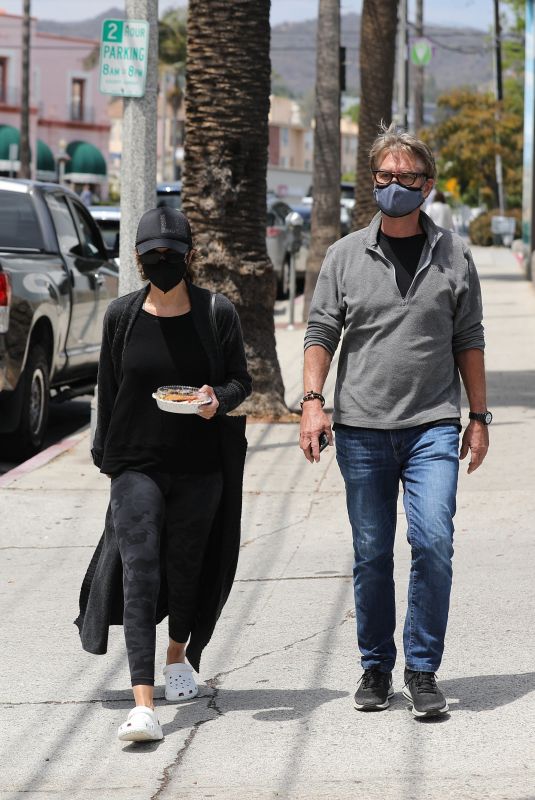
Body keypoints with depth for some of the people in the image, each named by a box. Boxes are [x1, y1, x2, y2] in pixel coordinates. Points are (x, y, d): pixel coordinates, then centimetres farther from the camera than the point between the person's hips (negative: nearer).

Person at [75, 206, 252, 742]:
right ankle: (143, 706, -24)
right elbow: (108, 390, 10)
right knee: (139, 570, -14)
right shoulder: (122, 316, 1)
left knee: (186, 564, 15)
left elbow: (241, 379, 4)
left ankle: (179, 658, 45)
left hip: (201, 465, 1)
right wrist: (106, 455, 13)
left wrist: (219, 399, -17)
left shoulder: (216, 313, -2)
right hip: (137, 463, -1)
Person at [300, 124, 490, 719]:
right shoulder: (346, 256, 7)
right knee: (371, 554, 5)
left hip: (432, 426, -1)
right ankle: (375, 668, 19)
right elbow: (320, 334, 7)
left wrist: (479, 416, 8)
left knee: (433, 542, -13)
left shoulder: (452, 256, 8)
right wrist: (312, 402, -6)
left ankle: (422, 671, -3)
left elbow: (468, 340, 12)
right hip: (361, 428, 1)